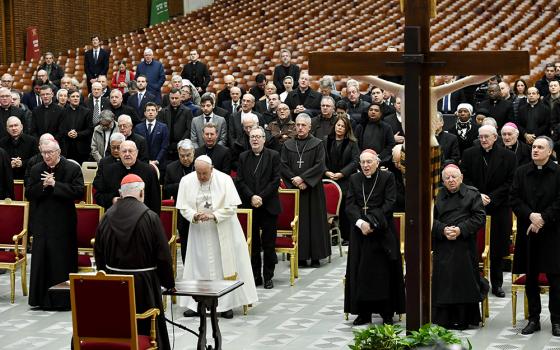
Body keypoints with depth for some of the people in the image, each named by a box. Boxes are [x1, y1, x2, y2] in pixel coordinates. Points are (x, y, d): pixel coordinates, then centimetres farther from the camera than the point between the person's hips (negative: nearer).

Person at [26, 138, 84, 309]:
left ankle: (63, 300, 7)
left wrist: (55, 185, -18)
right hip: (42, 223, 4)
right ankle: (42, 299, 14)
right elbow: (28, 193, 4)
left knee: (62, 262, 0)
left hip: (63, 224, -4)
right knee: (41, 261, 6)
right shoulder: (36, 170, 8)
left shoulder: (72, 169, -5)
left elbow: (79, 192, -15)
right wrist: (43, 185, -14)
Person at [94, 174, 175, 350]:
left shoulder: (107, 216, 0)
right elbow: (163, 254, -8)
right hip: (143, 283, -4)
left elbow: (98, 252, 9)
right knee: (146, 329, 3)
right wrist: (169, 282, 5)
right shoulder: (149, 217, -12)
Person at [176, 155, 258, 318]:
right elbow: (183, 207, -2)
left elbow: (232, 207, -12)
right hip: (199, 232, 2)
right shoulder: (186, 181, -6)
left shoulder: (224, 180, -12)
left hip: (223, 232, -2)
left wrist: (213, 215, -24)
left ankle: (227, 305, 12)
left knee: (225, 266, 3)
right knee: (198, 266, 5)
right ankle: (195, 304, 13)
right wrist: (194, 216, -22)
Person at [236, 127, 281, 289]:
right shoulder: (243, 157, 9)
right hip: (249, 206, 2)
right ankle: (255, 275, 12)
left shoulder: (273, 156, 1)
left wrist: (261, 197, -12)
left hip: (268, 206, -2)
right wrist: (251, 197, -11)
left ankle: (268, 276, 7)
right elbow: (240, 181, 3)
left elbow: (276, 180, -5)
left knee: (269, 243, 0)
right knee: (252, 243, 5)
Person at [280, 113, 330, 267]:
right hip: (294, 189, 2)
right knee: (297, 221, 0)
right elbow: (283, 167, 3)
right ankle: (300, 256, 3)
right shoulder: (288, 145, 8)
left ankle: (316, 256, 3)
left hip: (313, 189, -2)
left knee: (314, 221, -1)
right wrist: (296, 181, -10)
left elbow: (320, 166, -7)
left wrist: (303, 178, -14)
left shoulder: (317, 144, 1)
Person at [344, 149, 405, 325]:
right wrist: (360, 222, -16)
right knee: (361, 272, 2)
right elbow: (350, 204, 1)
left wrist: (372, 222, -17)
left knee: (384, 272, -3)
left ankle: (387, 314, 4)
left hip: (382, 231, -3)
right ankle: (363, 313, 8)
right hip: (360, 232, 3)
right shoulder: (354, 179, 9)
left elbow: (389, 204, -9)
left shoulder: (387, 178, -2)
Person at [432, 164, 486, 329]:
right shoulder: (438, 196, 10)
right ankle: (444, 320, 4)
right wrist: (443, 230, -12)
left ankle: (463, 319, 1)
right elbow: (432, 219, 7)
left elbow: (479, 218, -3)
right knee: (444, 281, -2)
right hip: (443, 246, 2)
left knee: (464, 282, -6)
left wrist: (461, 229, -14)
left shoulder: (472, 194, 3)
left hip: (465, 246, -2)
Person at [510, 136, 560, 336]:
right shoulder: (521, 172, 8)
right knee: (530, 278, 7)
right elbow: (514, 199, 3)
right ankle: (533, 319, 15)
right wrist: (530, 215, -12)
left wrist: (542, 219, -14)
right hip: (528, 231, 3)